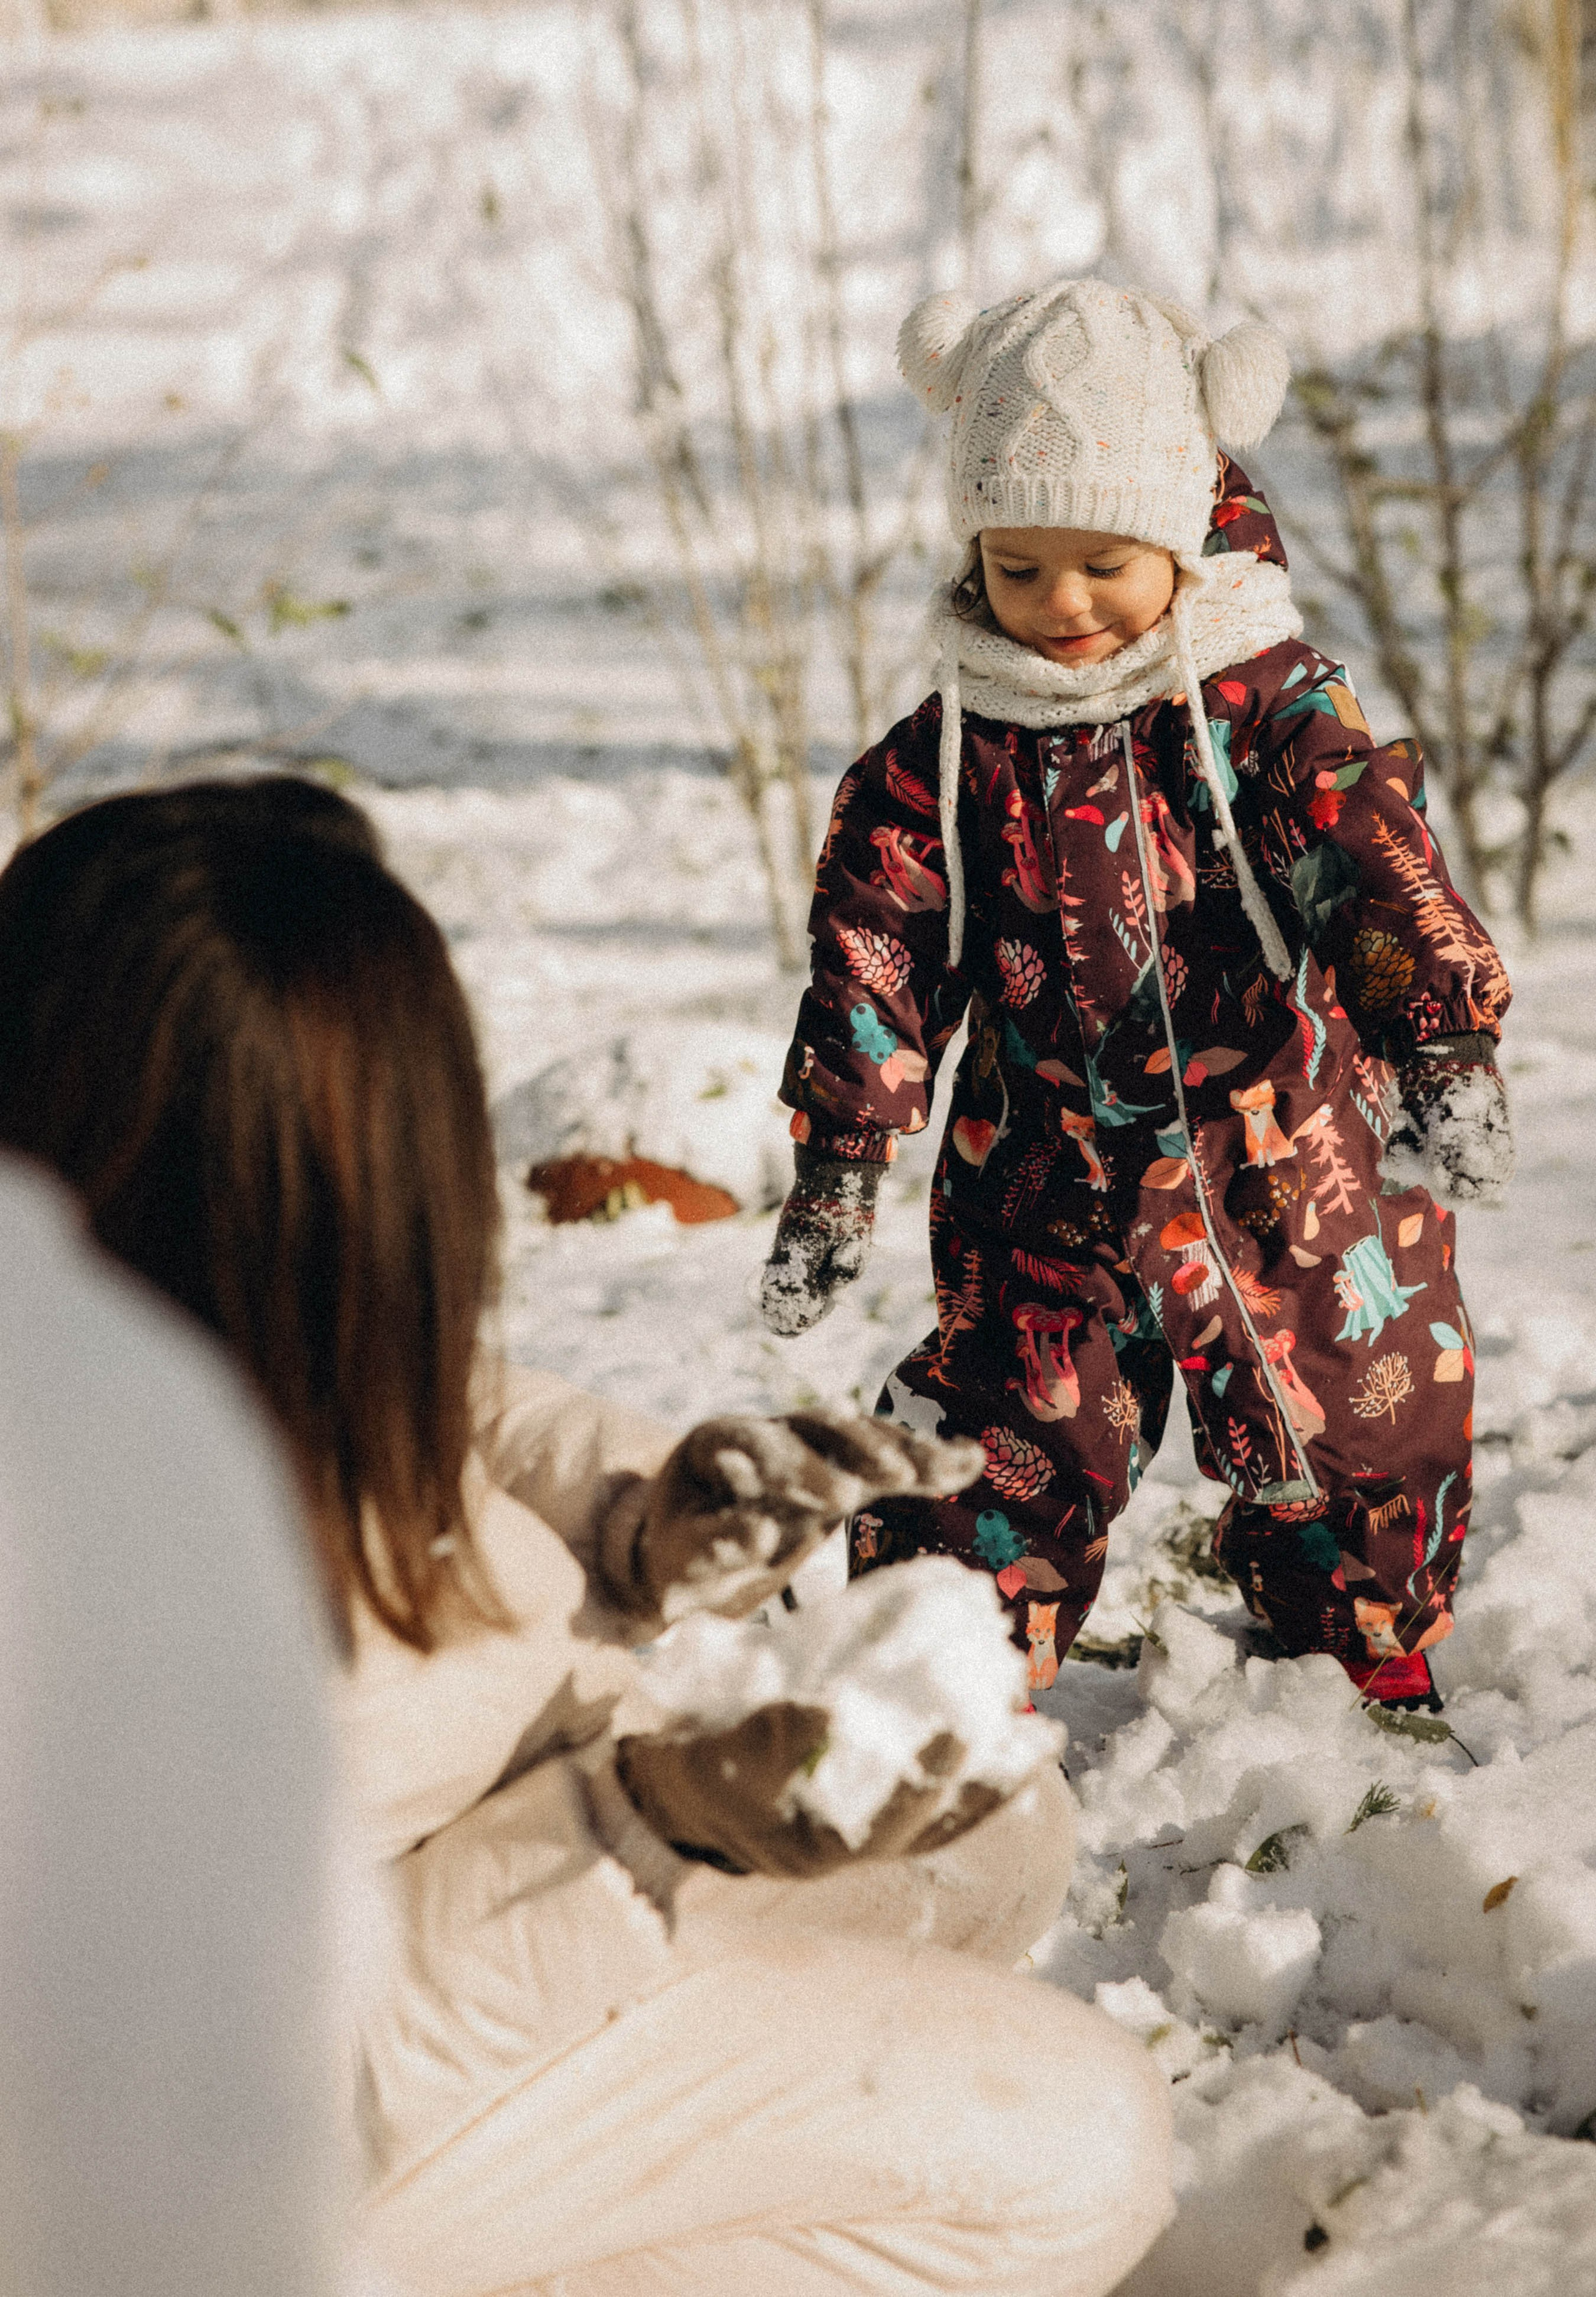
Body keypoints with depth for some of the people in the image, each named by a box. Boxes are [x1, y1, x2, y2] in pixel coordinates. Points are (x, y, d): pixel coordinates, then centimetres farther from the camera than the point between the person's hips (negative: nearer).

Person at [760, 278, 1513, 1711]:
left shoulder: (1277, 710, -10)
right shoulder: (946, 760, -4)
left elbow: (1383, 875, -21)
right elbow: (874, 961, -3)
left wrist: (1445, 1050, -38)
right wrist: (838, 1171, -10)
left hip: (1287, 1174, 0)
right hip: (1046, 1201, 0)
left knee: (1349, 1444, 16)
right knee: (1000, 1462, 1)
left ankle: (1375, 1664, 42)